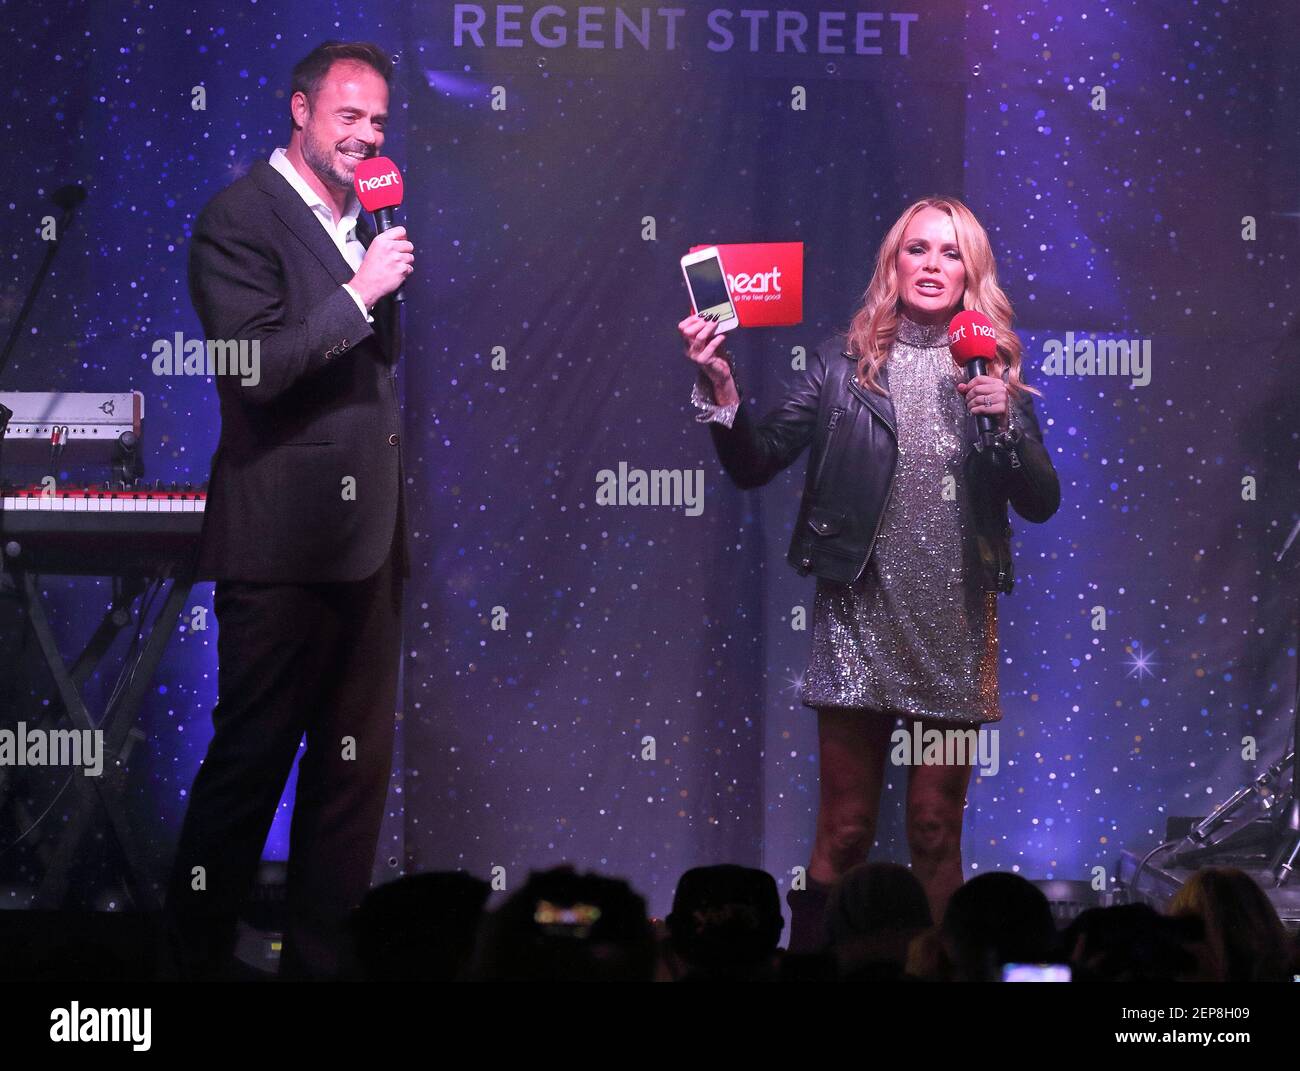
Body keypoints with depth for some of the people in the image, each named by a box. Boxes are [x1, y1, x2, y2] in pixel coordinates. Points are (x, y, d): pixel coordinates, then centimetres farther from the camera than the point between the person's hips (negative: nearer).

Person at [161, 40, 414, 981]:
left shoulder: (365, 221, 15)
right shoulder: (241, 217, -10)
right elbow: (256, 366, -21)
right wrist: (360, 294, -18)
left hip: (366, 539, 8)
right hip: (284, 542, -8)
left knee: (356, 764, 11)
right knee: (249, 762, -2)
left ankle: (325, 956, 19)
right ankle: (196, 957, 8)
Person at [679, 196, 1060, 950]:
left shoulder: (994, 372, 7)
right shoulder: (846, 363, 3)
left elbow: (1042, 502, 4)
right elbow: (755, 465, -2)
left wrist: (1006, 421, -12)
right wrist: (722, 386, -17)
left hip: (956, 625, 1)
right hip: (862, 614, -1)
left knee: (937, 830, 7)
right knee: (844, 830, 0)